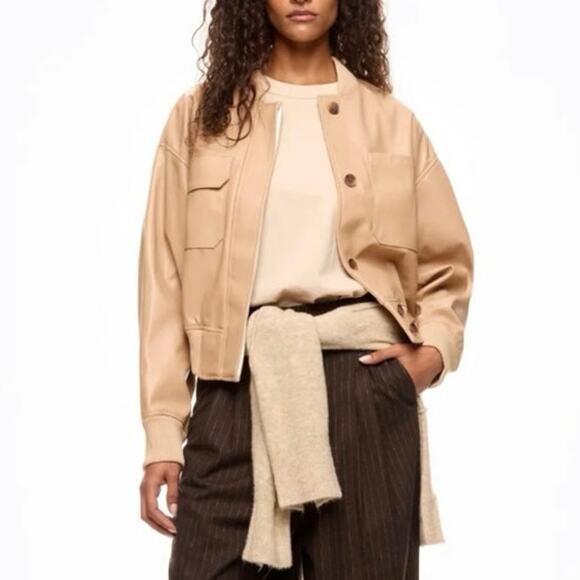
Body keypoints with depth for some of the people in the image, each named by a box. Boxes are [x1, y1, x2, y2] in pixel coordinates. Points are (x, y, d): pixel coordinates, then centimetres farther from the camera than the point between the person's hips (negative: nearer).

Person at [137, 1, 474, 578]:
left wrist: (433, 350, -3)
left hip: (364, 386, 1)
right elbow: (167, 278, 4)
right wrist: (163, 435, -1)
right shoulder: (200, 116, 7)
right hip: (239, 388, 0)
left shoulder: (392, 122, 9)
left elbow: (446, 265, 18)